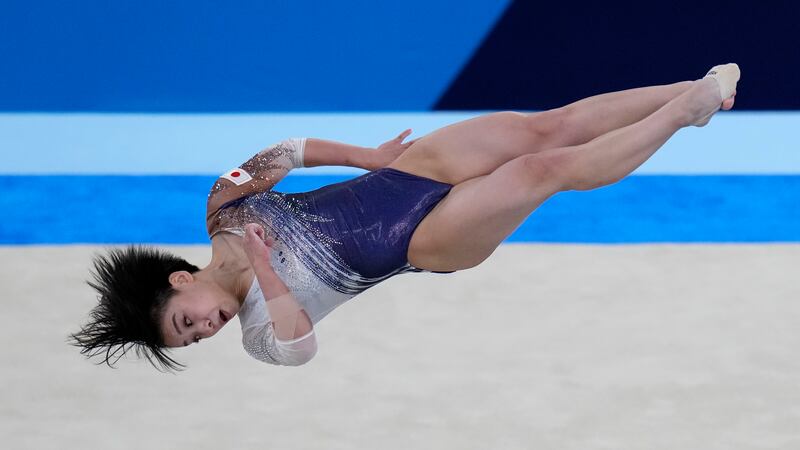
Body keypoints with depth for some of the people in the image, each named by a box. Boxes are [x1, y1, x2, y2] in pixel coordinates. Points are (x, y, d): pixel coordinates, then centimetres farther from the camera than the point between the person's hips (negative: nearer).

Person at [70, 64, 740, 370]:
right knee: (550, 167, -16)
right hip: (422, 241, -4)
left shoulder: (223, 209, -2)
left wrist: (368, 157, -1)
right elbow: (299, 347, -34)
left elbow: (290, 150, 4)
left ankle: (692, 93, 4)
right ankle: (690, 105, -2)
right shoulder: (259, 332, -12)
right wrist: (267, 278, -44)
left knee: (545, 127, -8)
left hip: (400, 176, 4)